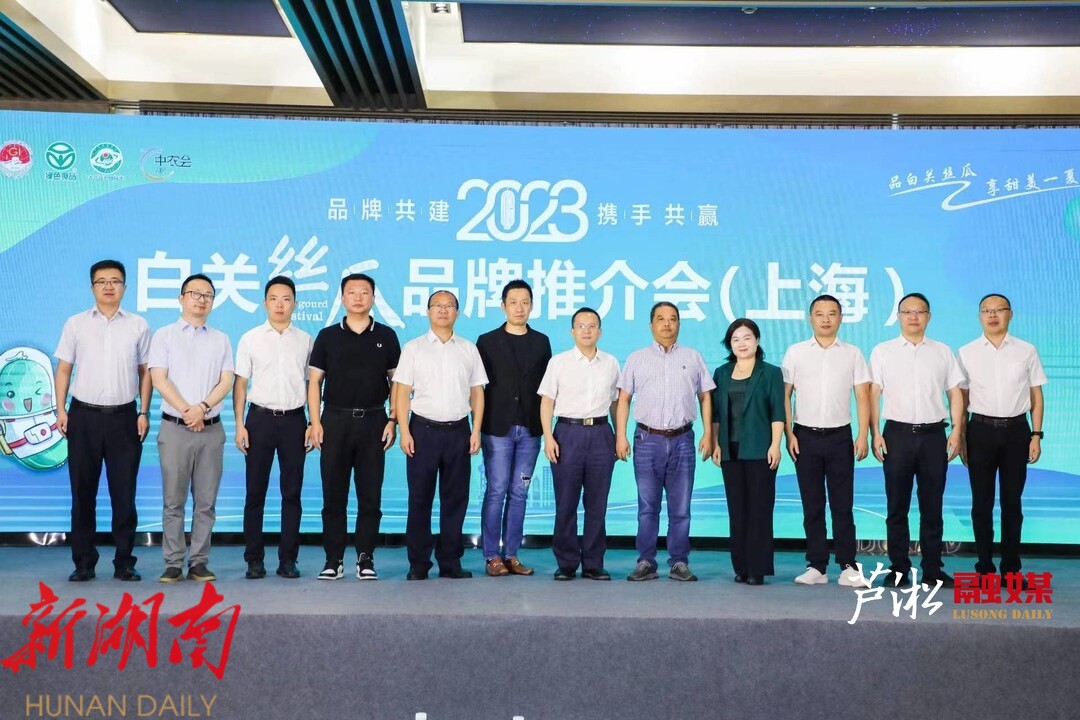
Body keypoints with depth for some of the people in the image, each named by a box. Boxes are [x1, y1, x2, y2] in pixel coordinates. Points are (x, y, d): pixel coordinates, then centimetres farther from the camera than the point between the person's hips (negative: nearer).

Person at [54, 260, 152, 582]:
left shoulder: (138, 325, 5)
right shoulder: (75, 324, 6)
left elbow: (145, 371, 7)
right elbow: (63, 369, 7)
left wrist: (144, 413, 1)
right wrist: (60, 410, -1)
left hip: (123, 416, 0)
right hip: (84, 415, 0)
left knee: (124, 493, 3)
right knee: (83, 492, 6)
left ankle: (124, 562, 12)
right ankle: (83, 562, 15)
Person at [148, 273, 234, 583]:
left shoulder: (221, 340, 12)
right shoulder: (164, 335, 5)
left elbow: (226, 382, 3)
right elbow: (159, 379, -4)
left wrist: (202, 407, -13)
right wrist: (187, 411, -13)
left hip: (211, 429, 2)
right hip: (175, 428, -2)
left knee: (206, 502, 4)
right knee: (173, 501, 1)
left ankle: (199, 562, 10)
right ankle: (173, 563, 7)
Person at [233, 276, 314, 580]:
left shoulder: (305, 341, 6)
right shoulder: (250, 339, 4)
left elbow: (312, 384, 9)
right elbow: (240, 383, 4)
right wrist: (240, 425, -2)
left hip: (294, 419, 1)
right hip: (260, 418, -1)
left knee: (292, 492, 4)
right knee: (255, 492, 3)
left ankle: (288, 558, 12)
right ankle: (254, 559, 11)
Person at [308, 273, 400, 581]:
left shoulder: (386, 336, 6)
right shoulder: (328, 336, 6)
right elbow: (314, 381, 6)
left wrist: (393, 420, -1)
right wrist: (315, 423, -2)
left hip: (373, 421, 0)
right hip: (335, 420, 0)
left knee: (370, 495, 3)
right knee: (333, 495, 3)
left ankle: (366, 558, 12)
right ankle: (334, 559, 11)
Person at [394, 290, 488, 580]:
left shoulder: (469, 350, 9)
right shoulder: (413, 348, 4)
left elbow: (477, 392, 9)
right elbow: (402, 392, 1)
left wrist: (476, 431, 2)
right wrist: (404, 432, -7)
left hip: (458, 431, 2)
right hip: (423, 429, -2)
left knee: (455, 499, 6)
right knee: (420, 498, 2)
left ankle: (450, 561, 15)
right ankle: (418, 563, 10)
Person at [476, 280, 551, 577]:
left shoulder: (541, 342, 11)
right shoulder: (487, 341, 3)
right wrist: (478, 426, -3)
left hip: (530, 429, 3)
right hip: (498, 428, -3)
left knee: (519, 493, 6)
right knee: (496, 491, -3)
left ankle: (511, 555, 12)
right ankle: (492, 556, 4)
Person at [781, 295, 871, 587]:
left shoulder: (853, 354, 6)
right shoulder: (795, 352, 4)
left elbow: (862, 397, 4)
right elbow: (784, 395, 4)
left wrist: (863, 436, -5)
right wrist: (789, 434, -3)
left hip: (840, 436, 0)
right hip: (806, 436, 0)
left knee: (842, 504, 1)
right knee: (812, 505, 5)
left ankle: (848, 566, 7)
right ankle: (816, 565, 11)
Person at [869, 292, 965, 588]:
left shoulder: (943, 352, 10)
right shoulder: (882, 351, 6)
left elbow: (955, 392, 9)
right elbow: (874, 393, 3)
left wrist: (957, 431, -1)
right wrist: (875, 433, -5)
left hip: (934, 434, 1)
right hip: (897, 433, -1)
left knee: (932, 507, 6)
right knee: (897, 507, 4)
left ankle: (933, 569, 14)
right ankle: (898, 569, 12)